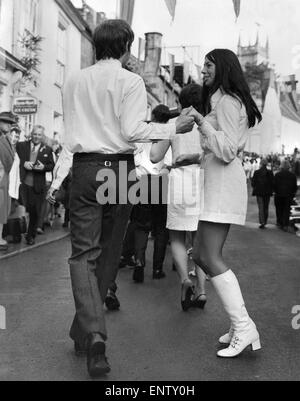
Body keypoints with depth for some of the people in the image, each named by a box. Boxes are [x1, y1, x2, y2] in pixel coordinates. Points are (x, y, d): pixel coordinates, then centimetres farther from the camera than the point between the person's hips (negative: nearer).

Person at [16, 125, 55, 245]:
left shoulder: (47, 150, 9)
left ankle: (31, 236, 20)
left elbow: (52, 165, 8)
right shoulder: (21, 145, 7)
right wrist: (23, 163, -13)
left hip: (37, 186, 1)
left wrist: (44, 167, -12)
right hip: (23, 184, 0)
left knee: (34, 212, 5)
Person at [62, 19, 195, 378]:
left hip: (84, 168, 2)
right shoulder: (130, 81, -3)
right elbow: (133, 131, -11)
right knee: (108, 255, 13)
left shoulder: (74, 82, 11)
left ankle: (93, 336, -17)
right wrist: (174, 128, -2)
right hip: (119, 170, -2)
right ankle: (84, 334, 23)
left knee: (84, 253, 1)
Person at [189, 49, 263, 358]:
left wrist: (202, 122, -16)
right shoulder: (222, 101, 23)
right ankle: (239, 324, 12)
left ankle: (244, 328, -13)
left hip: (224, 184, -11)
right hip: (216, 184, 11)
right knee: (201, 255, 9)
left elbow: (227, 151, -18)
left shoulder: (227, 102, -9)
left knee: (210, 258, -15)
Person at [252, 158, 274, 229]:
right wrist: (271, 190, 11)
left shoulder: (256, 172, -7)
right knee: (266, 207, 13)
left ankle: (262, 222, -10)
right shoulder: (270, 172, -5)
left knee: (261, 207, 0)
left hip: (259, 192, -1)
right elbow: (272, 183, -3)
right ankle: (265, 222, 18)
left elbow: (253, 182, -3)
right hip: (267, 192, 1)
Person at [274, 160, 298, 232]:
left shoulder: (277, 175, -7)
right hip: (289, 196, 1)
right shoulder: (293, 175, -4)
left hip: (279, 195, -1)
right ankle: (285, 225, 0)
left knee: (279, 210, 12)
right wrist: (293, 193, 14)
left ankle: (280, 223, 16)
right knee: (287, 210, 4)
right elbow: (295, 186, 1)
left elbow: (275, 185, -4)